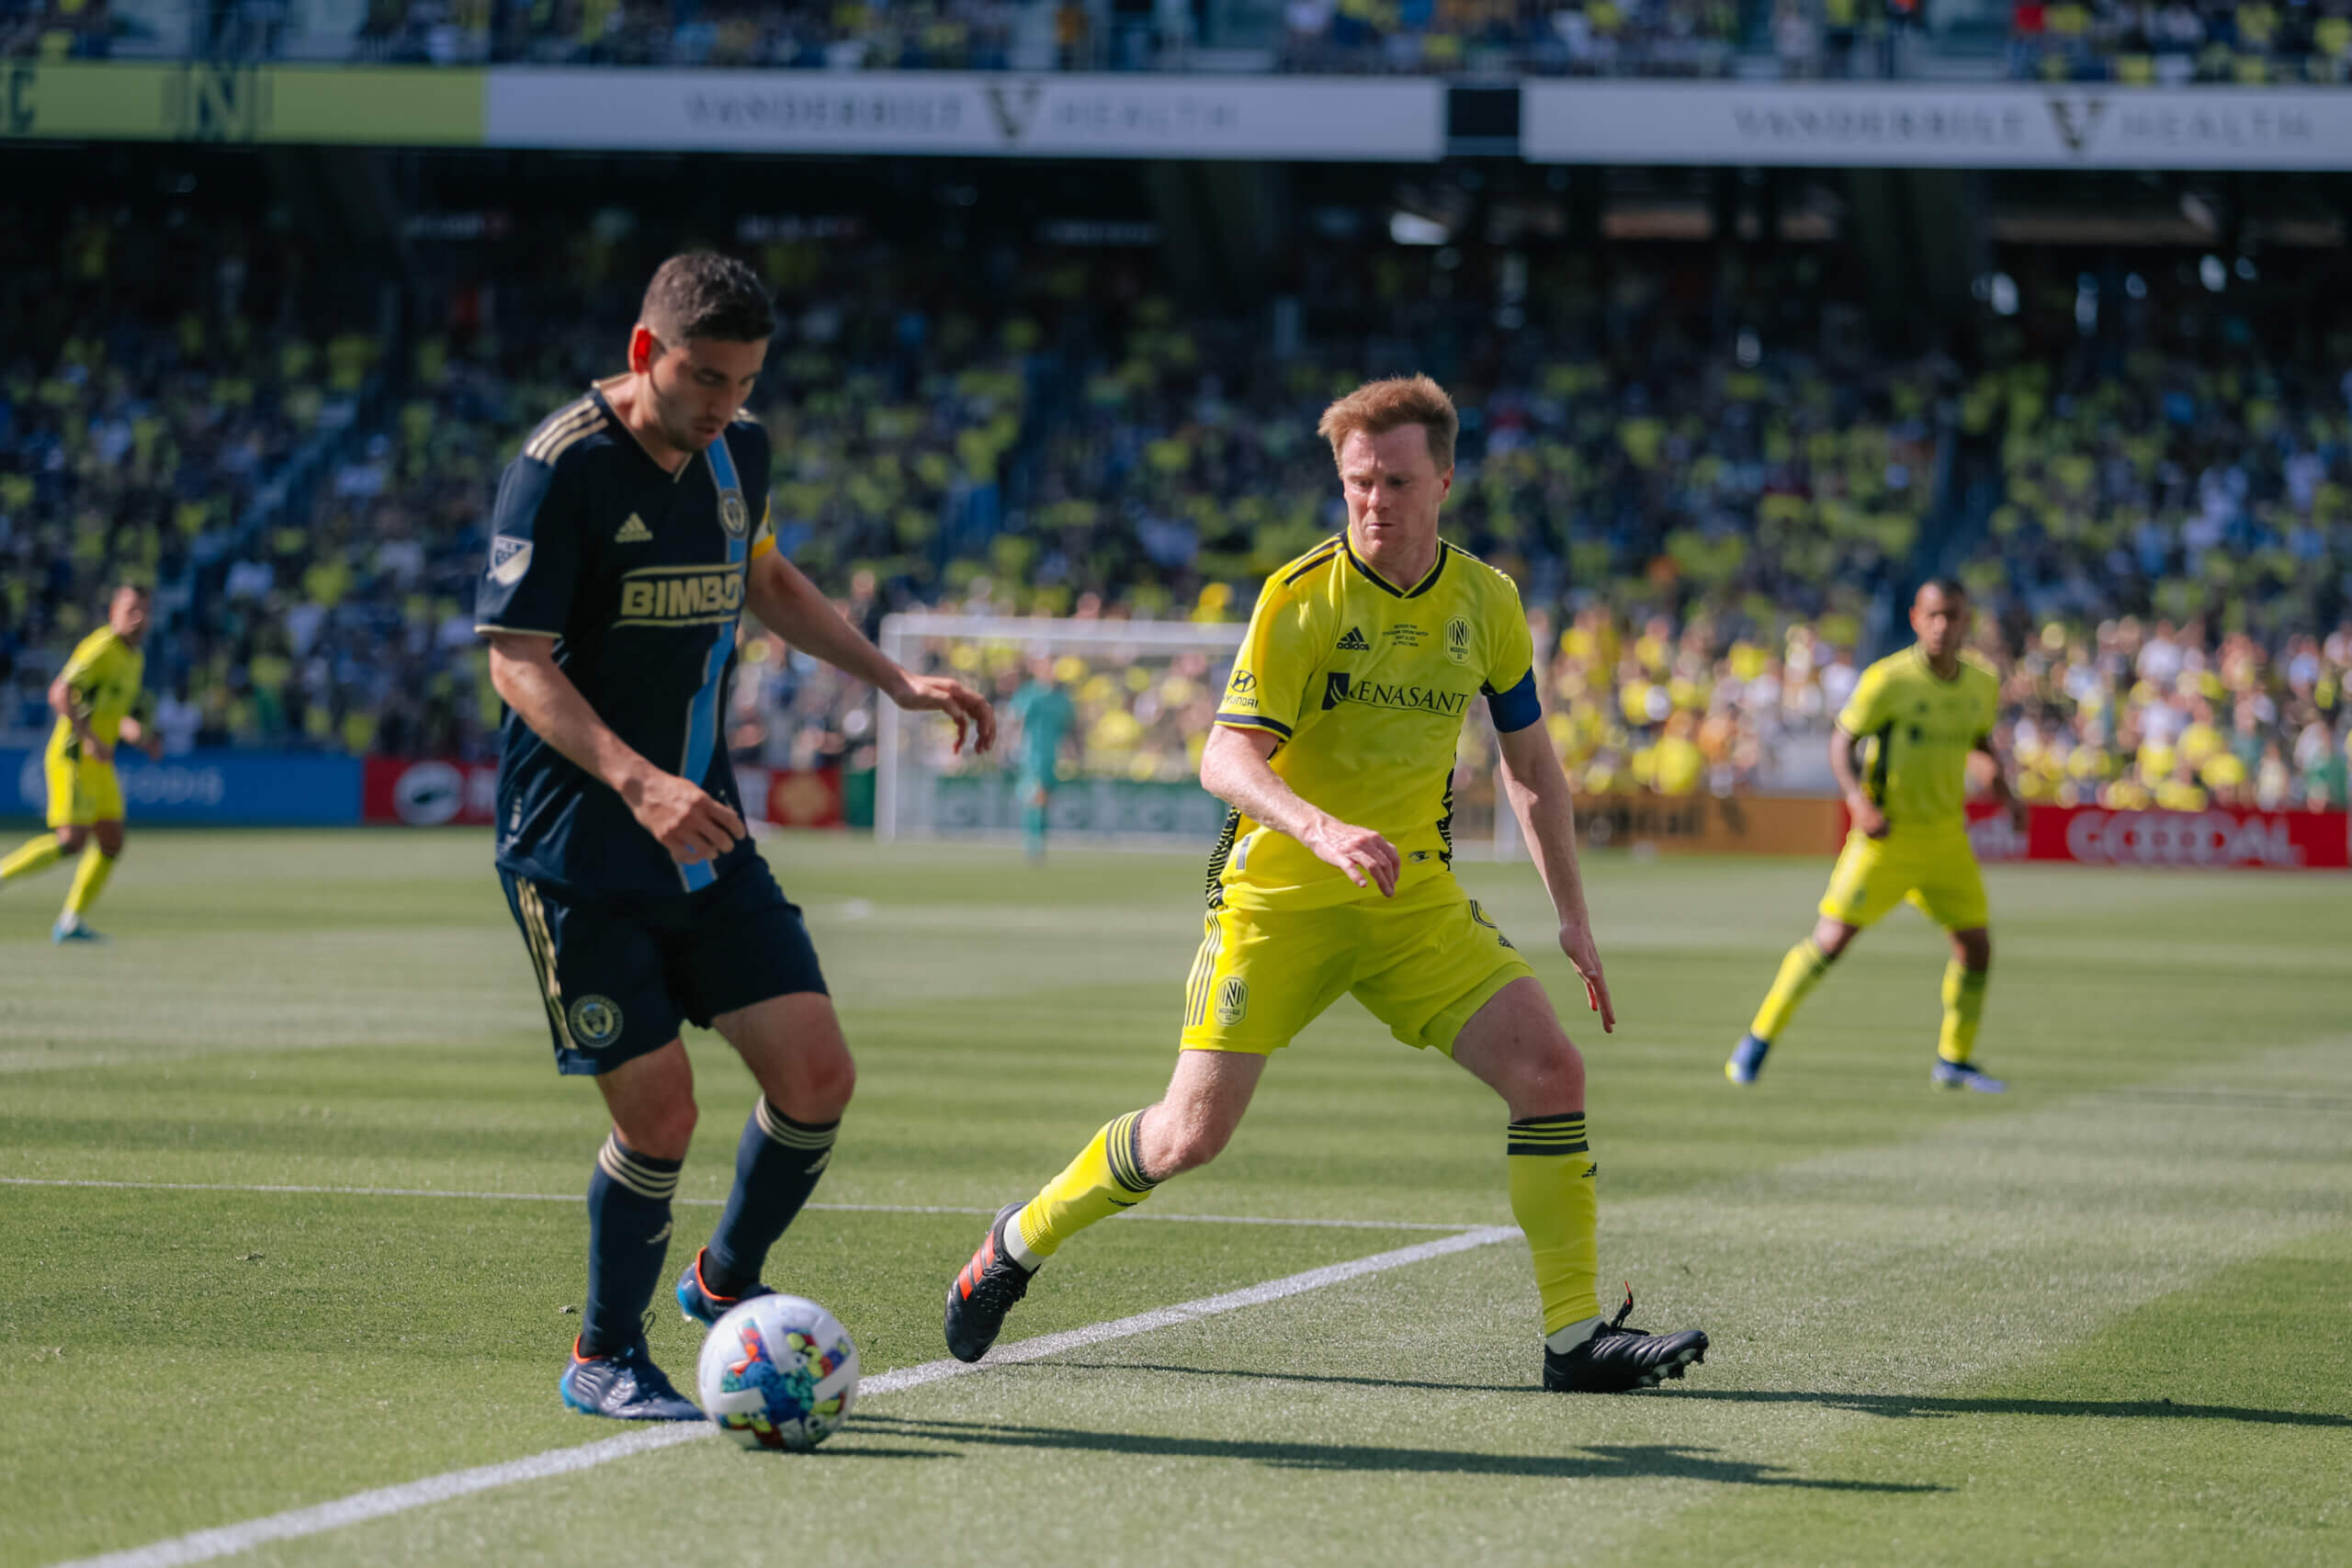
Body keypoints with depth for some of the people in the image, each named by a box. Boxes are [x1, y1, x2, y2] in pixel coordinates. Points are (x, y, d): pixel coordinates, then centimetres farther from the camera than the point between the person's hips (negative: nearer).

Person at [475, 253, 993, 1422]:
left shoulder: (735, 452, 6)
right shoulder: (561, 469, -15)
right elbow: (516, 662, -19)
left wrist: (894, 680, 21)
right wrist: (638, 783, -32)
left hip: (703, 829, 6)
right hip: (576, 842, -6)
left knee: (816, 1073, -2)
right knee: (659, 1111, -8)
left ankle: (725, 1280, 25)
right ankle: (603, 1359, 14)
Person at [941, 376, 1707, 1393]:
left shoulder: (1485, 602, 1)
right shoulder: (1301, 596, -14)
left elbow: (1530, 764, 13)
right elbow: (1225, 758, -21)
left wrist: (1572, 916, 7)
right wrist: (1320, 829, -40)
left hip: (1416, 898, 4)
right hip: (1278, 897, -4)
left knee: (1550, 1071, -14)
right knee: (1193, 1133, -6)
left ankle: (1575, 1336, -8)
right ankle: (1021, 1241, 21)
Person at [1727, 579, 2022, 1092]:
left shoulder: (1982, 682, 3)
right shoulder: (1888, 679, -14)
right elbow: (1841, 742, -10)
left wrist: (2006, 791, 6)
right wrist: (1858, 801, -25)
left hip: (1946, 836, 5)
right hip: (1887, 833, -5)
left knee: (1976, 945, 2)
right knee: (1832, 939, -11)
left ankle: (1954, 1061, 20)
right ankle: (1757, 1041, 1)